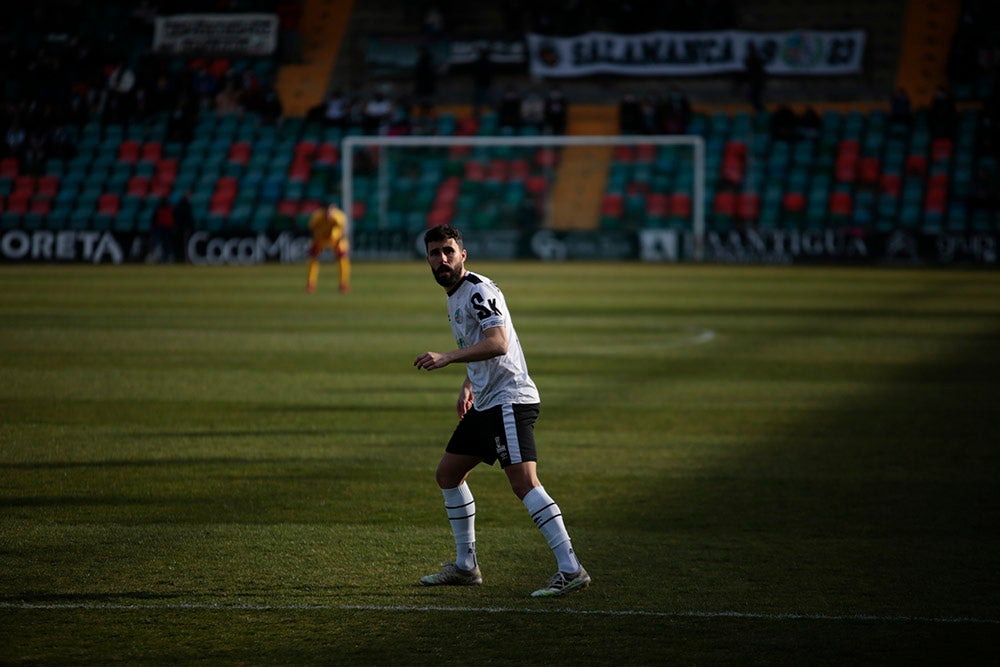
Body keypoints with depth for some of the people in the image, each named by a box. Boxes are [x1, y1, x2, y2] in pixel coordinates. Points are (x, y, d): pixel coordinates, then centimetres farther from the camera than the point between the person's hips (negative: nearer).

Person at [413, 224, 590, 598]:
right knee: (448, 475, 15)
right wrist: (468, 386, 20)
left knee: (523, 481, -20)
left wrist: (447, 358, -33)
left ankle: (571, 570, -24)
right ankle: (465, 566, 24)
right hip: (484, 404, 11)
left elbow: (498, 344, -27)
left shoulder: (479, 291, -13)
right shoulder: (454, 296, 18)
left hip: (510, 399, -11)